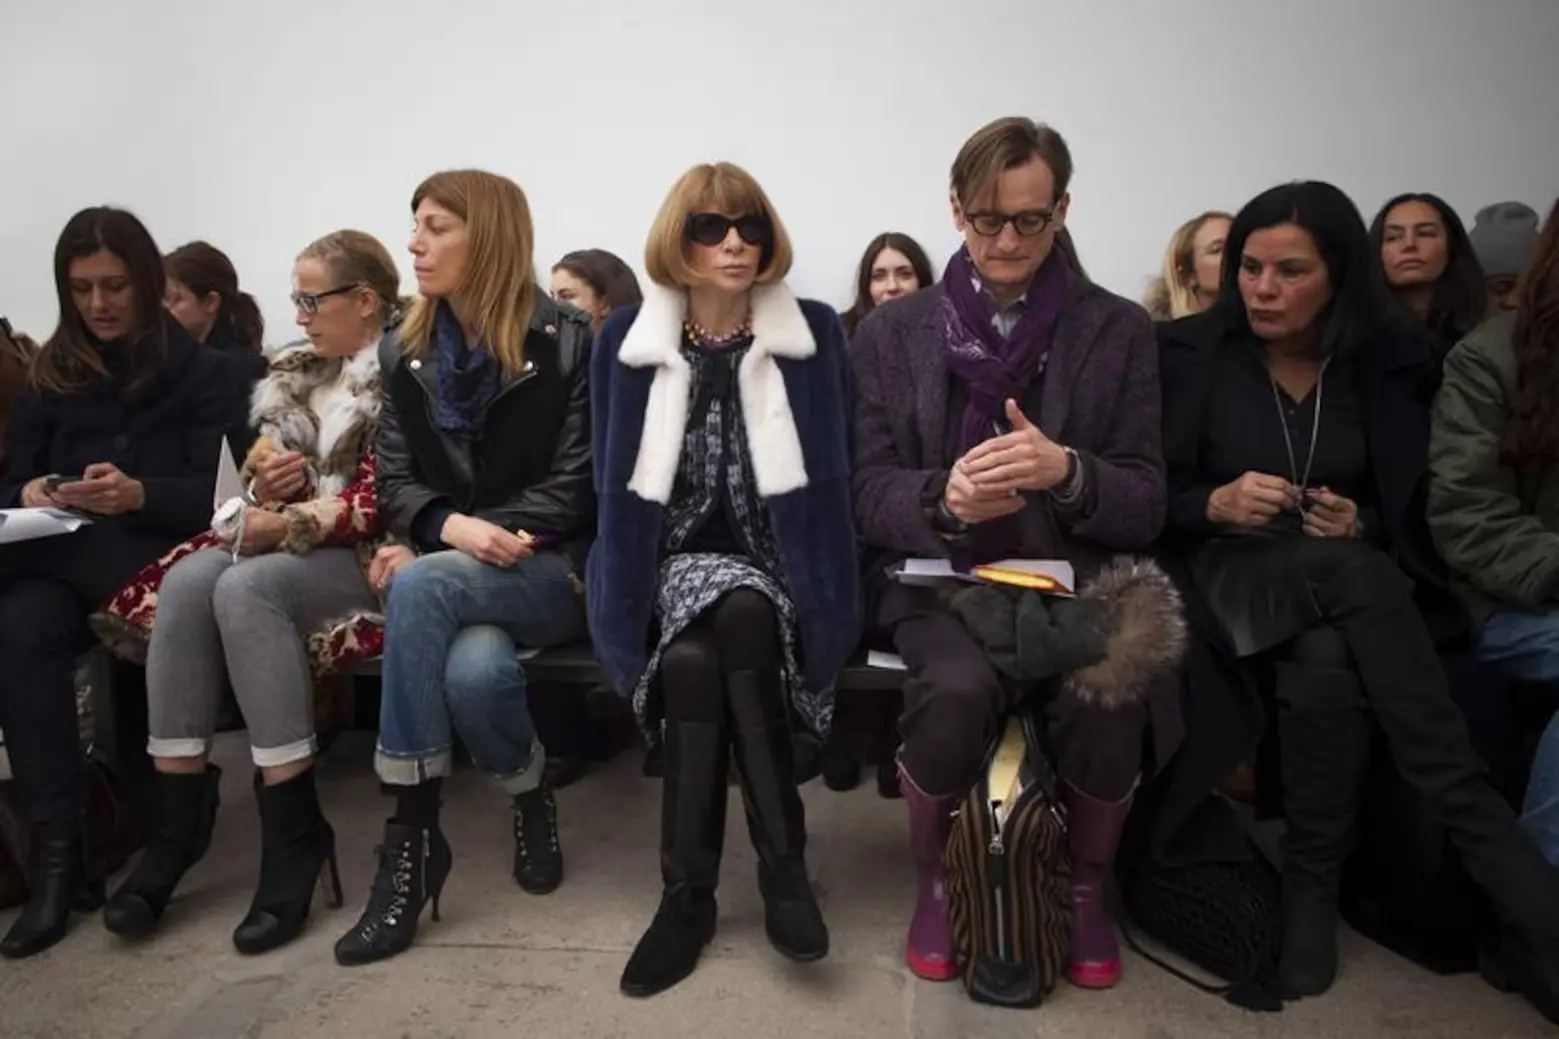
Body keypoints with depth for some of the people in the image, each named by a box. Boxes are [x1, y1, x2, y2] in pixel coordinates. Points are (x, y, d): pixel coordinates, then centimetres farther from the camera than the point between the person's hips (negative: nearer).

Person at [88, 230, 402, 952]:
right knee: (186, 581, -22)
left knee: (245, 589, -33)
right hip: (285, 538, 7)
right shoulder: (298, 374, 20)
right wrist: (266, 481, 0)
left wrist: (288, 524, -14)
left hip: (365, 555, -7)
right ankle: (178, 807, -22)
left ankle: (294, 829, -27)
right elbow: (266, 469, 23)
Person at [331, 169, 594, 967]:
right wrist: (449, 526, -18)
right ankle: (528, 797, -1)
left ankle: (412, 835, -20)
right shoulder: (403, 351, 12)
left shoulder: (568, 344, -4)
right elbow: (394, 480, 7)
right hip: (446, 569, 3)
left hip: (556, 570, -3)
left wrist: (457, 542, -17)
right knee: (474, 668, -33)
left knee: (421, 588, -35)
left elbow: (576, 488, -8)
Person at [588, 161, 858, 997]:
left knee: (742, 618, -35)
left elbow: (835, 473, 5)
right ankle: (781, 863, -17)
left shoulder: (816, 333, 4)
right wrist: (627, 579, -5)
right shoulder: (627, 339, 6)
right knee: (690, 659, -33)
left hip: (777, 564, 0)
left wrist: (818, 576, -8)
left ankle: (689, 894, -21)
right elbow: (614, 480, 8)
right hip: (671, 560, 1)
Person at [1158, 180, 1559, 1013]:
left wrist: (1361, 525, -11)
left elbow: (1412, 508, 10)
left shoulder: (1392, 360, 4)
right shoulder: (1187, 353, 0)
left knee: (1328, 661, -36)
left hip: (1356, 582, 2)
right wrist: (1216, 505, -19)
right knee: (1345, 572, -35)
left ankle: (1311, 887, -19)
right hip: (1229, 573, -1)